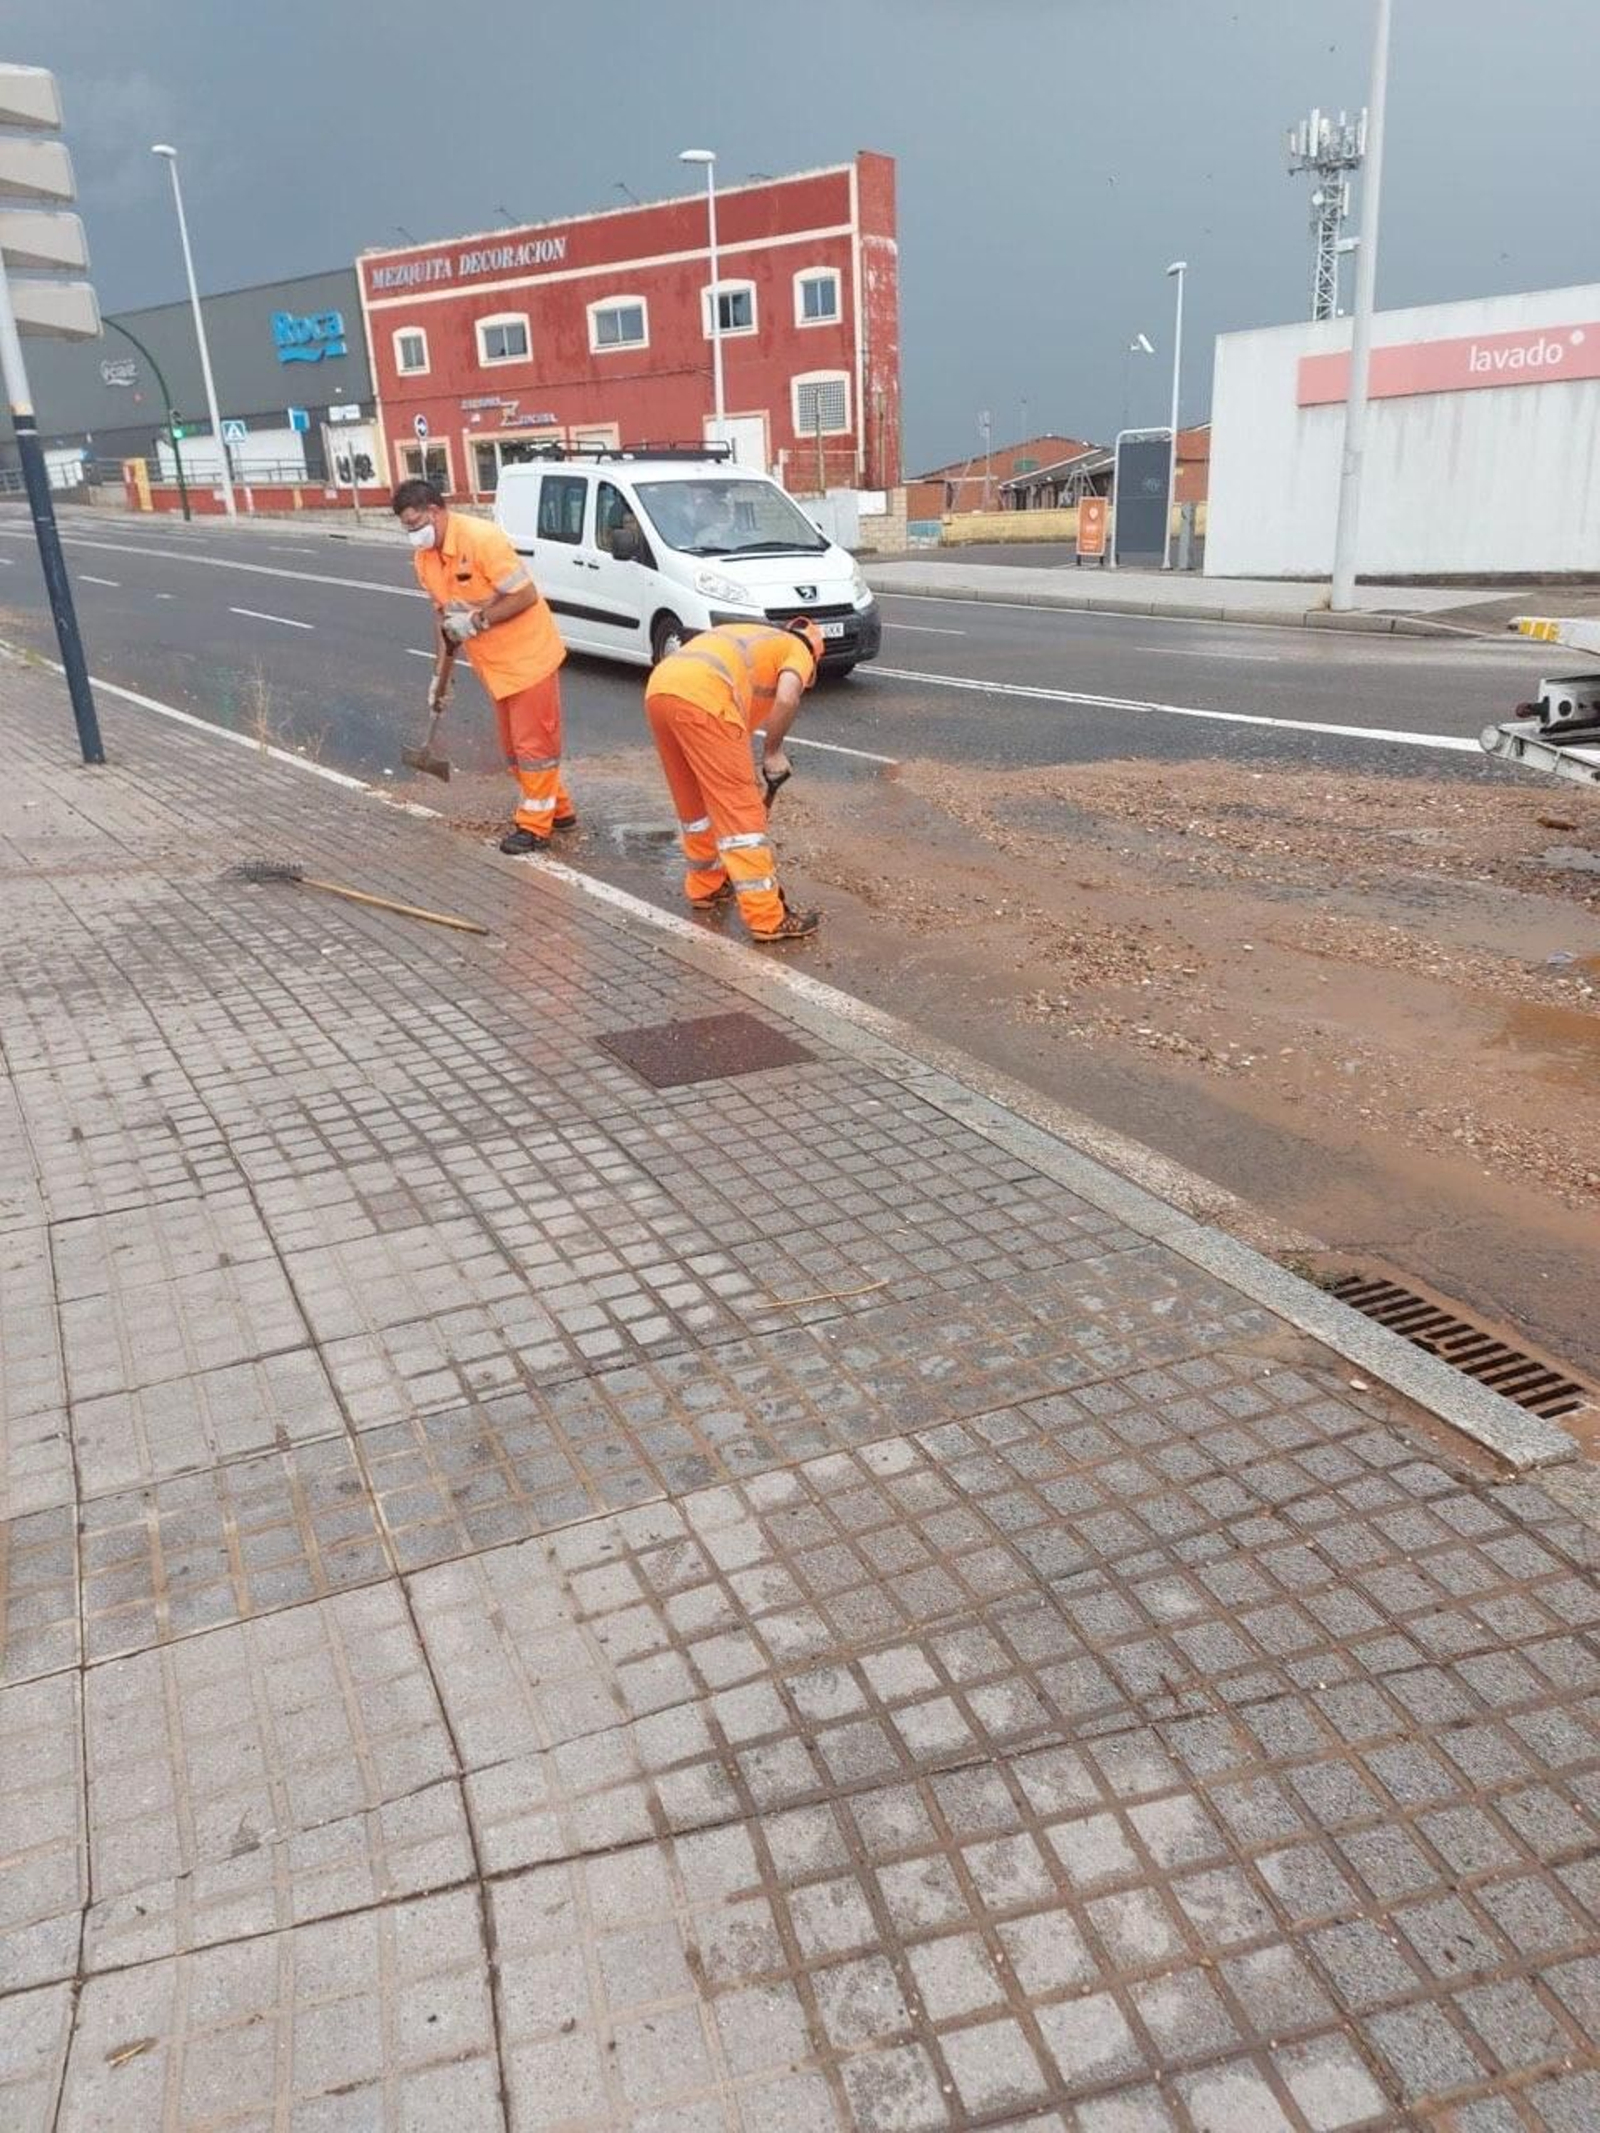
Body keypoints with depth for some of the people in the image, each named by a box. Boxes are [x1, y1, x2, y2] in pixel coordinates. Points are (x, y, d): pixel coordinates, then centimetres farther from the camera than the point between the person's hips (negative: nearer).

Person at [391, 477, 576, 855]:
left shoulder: (481, 539, -22)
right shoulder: (425, 559, 2)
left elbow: (527, 595, -21)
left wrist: (478, 621, -23)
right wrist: (441, 674, 12)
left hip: (529, 655, -8)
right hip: (494, 664, 8)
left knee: (534, 742, -2)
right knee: (513, 746, 14)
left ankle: (534, 825, 6)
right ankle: (557, 809, 28)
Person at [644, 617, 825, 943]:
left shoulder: (750, 639, 39)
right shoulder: (797, 649, 18)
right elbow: (787, 699, -6)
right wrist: (773, 751, 8)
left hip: (658, 689, 8)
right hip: (700, 698, -7)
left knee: (694, 801, 25)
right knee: (740, 809, -2)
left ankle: (705, 886, 40)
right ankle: (768, 918, 0)